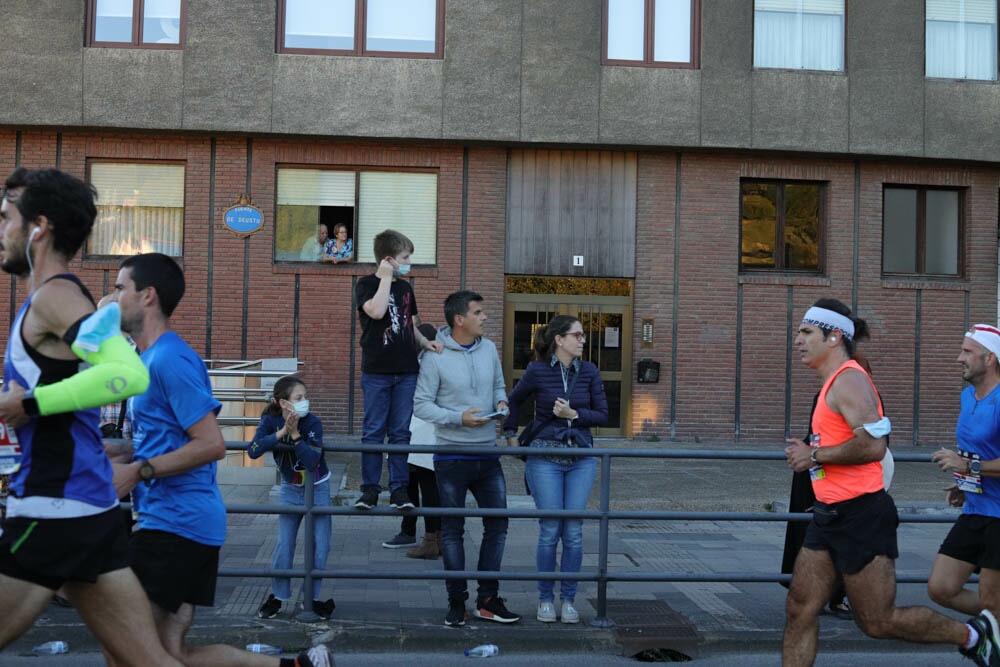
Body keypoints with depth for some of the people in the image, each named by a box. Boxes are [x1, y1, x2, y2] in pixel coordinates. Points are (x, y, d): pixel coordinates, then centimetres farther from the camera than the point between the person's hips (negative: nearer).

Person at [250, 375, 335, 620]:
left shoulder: (312, 422, -21)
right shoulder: (270, 421, -15)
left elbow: (312, 461, -31)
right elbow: (253, 451, -30)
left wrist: (295, 434, -38)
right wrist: (282, 432, -34)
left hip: (318, 489, -1)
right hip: (291, 490, 1)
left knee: (320, 546, -1)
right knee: (284, 545, -1)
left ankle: (313, 598, 15)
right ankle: (277, 596, 17)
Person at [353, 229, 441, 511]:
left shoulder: (405, 288, 14)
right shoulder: (367, 284, -2)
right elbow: (376, 311, -22)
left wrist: (425, 342, 3)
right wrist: (386, 277, -13)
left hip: (406, 371, 5)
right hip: (377, 371, -4)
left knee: (401, 432, 5)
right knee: (373, 432, 1)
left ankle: (399, 489, 11)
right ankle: (370, 489, 9)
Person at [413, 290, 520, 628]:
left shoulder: (489, 348, 4)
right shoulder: (435, 357, -12)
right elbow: (421, 405, -11)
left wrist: (501, 401, -5)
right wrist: (459, 418, -21)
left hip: (488, 455, 5)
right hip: (452, 458, -5)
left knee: (497, 525, 7)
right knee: (452, 530, 6)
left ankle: (488, 599, 20)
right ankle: (457, 601, 18)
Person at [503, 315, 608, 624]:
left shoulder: (589, 372, 3)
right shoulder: (537, 371, -3)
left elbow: (603, 415, 4)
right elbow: (513, 400, 14)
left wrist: (574, 414, -10)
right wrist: (512, 436, 11)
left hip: (581, 459, 2)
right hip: (545, 459, -2)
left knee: (573, 532, 1)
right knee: (550, 531, -2)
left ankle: (568, 599, 15)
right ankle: (545, 598, 14)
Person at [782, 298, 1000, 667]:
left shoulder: (848, 380, -15)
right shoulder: (834, 383, 16)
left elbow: (872, 444, -27)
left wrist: (815, 455, -17)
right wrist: (811, 453, 12)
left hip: (860, 515, -10)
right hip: (831, 514, 10)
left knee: (878, 621, 3)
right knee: (799, 609, 5)